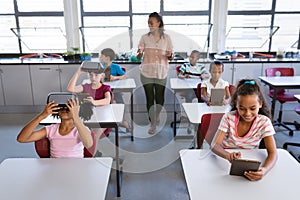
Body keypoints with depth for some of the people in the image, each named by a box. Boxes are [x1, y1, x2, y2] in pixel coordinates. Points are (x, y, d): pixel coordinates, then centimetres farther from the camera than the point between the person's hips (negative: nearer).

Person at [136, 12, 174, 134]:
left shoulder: (166, 38, 1)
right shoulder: (144, 37, 0)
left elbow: (171, 57, 5)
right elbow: (138, 57, 1)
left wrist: (170, 55, -19)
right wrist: (139, 53, -23)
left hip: (161, 73, 1)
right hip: (147, 73, 0)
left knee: (160, 98, 9)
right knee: (150, 99, 1)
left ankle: (157, 116, 39)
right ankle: (153, 124, 14)